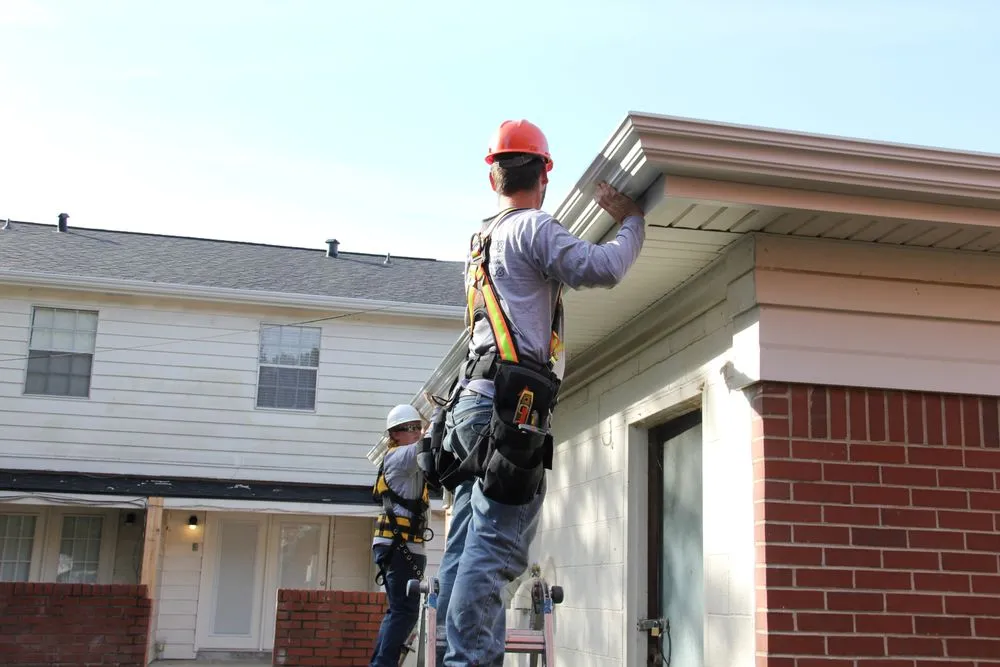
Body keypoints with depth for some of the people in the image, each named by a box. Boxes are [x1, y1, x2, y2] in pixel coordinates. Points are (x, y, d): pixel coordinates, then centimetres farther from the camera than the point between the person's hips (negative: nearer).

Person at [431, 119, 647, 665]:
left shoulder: (483, 241, 26)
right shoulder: (533, 227, -1)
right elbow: (602, 268, -11)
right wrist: (632, 222, 7)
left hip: (474, 403, 9)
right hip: (512, 401, -9)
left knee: (465, 550, 4)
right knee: (495, 549, -14)